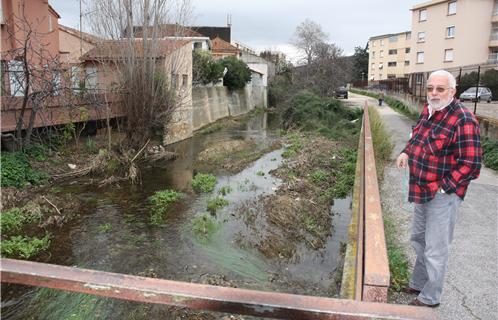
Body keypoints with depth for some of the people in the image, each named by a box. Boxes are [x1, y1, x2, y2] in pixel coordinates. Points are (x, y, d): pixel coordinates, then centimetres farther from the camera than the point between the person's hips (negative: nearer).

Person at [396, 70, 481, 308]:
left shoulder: (463, 121, -21)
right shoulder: (428, 110, 5)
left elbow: (471, 165, -22)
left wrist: (442, 188, -21)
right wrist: (407, 152, 5)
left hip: (442, 196, -9)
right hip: (422, 192, 9)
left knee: (435, 250, 5)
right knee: (419, 240, 24)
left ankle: (429, 299, 24)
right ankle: (417, 284, 44)